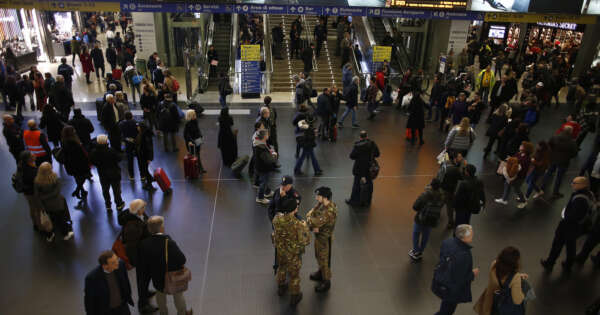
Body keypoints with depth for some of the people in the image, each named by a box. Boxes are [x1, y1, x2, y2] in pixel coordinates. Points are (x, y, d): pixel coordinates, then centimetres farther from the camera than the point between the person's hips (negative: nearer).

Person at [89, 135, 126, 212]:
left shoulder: (94, 152, -17)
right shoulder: (111, 151, -27)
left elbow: (92, 162, -4)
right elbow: (119, 158, -15)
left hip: (102, 175, 3)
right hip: (114, 174, -3)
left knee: (105, 190, 21)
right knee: (116, 189, 16)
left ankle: (108, 206, 32)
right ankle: (119, 204, 31)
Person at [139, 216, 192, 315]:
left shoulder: (144, 244, -24)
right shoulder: (169, 243, -35)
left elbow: (143, 265, -12)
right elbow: (182, 259, -27)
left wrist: (150, 273, 7)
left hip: (157, 278, 3)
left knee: (160, 294, 33)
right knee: (178, 295, 25)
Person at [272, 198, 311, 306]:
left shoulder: (277, 218, -20)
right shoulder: (297, 224, -35)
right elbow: (305, 241, -25)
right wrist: (305, 227, -11)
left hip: (280, 251, 5)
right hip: (293, 254, -5)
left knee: (282, 268, 32)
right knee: (294, 274, 18)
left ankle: (281, 288, 55)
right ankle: (294, 297, 38)